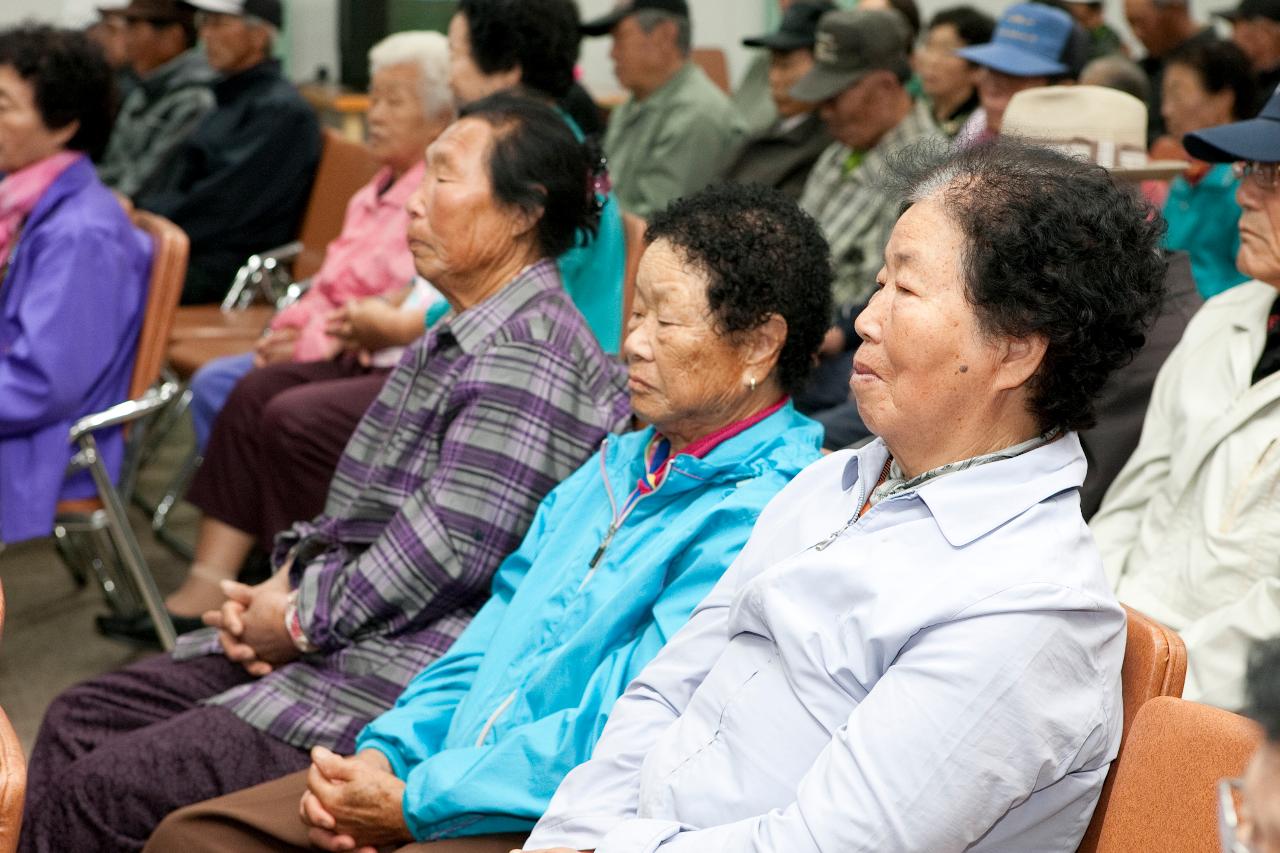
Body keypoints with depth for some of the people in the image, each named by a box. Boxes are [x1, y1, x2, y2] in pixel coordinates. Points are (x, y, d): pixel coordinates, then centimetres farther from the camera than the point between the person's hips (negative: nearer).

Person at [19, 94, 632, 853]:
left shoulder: (525, 357, -18)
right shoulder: (457, 339, 17)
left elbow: (452, 551, -23)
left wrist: (300, 621, -12)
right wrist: (286, 582, 3)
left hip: (400, 684, -11)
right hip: (335, 643, 11)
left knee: (102, 790, -15)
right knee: (78, 722, 9)